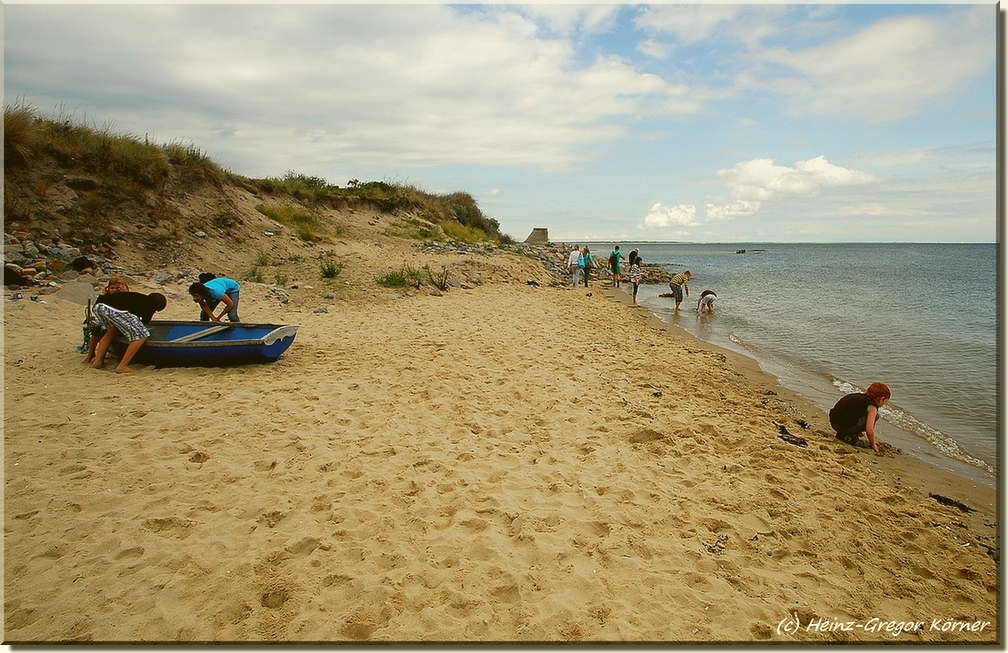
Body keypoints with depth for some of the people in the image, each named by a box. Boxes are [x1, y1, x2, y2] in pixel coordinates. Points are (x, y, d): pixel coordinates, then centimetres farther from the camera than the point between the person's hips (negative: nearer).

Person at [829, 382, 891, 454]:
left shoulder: (859, 396, 22)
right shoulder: (872, 406, -2)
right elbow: (869, 430, -10)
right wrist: (873, 444, 10)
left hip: (833, 423, 8)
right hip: (846, 427, -8)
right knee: (874, 415, 5)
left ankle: (842, 434, 17)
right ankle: (851, 437, 3)